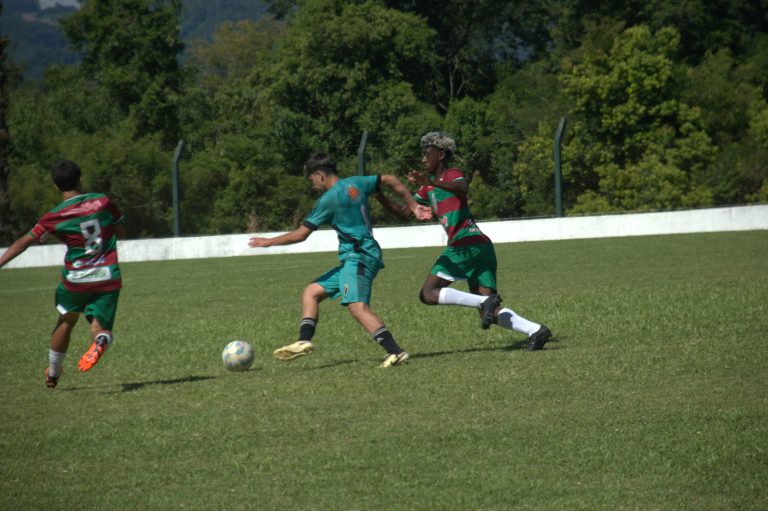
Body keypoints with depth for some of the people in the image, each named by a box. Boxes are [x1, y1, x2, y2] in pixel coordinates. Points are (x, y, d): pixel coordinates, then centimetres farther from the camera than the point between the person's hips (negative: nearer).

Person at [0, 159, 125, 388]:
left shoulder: (55, 217, -7)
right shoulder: (103, 202, -2)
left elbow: (25, 242, -12)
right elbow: (121, 233, 10)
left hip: (76, 279, 0)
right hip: (108, 278, 0)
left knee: (66, 322, 25)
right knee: (101, 329, 5)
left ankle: (52, 373, 34)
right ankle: (100, 341, -34)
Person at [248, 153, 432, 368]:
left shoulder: (329, 199, -9)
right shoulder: (355, 183, 13)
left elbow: (300, 234, -5)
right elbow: (390, 181, 20)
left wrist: (268, 242, 8)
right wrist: (413, 206, 26)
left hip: (358, 256, -10)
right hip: (353, 259, 10)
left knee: (357, 306, -26)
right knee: (311, 292, 12)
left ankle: (396, 352, -35)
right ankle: (304, 341, 1)